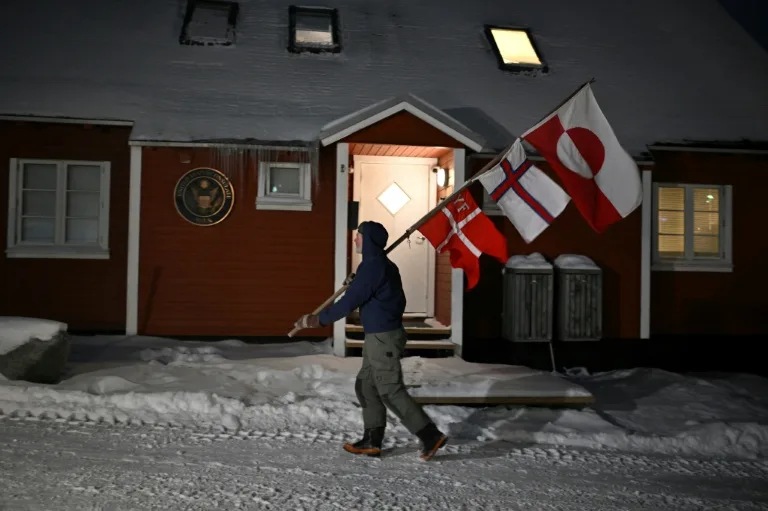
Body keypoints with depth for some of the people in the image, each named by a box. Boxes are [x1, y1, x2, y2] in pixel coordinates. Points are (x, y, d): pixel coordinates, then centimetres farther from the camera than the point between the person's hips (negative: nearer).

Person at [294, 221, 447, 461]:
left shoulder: (372, 266, -18)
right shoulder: (384, 265, 14)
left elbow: (350, 301, -19)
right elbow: (397, 299, 21)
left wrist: (320, 319, -11)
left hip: (383, 337, -10)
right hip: (379, 336, 10)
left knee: (391, 391, -6)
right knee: (366, 386, 14)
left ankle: (431, 435, -2)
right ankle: (372, 440, 19)